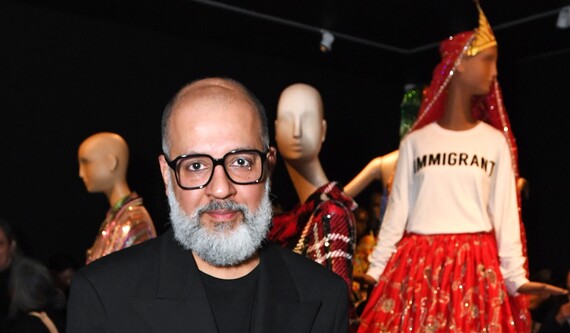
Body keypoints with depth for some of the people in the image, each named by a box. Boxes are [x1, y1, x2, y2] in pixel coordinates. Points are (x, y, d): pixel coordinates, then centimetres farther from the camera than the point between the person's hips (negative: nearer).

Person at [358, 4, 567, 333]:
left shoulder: (495, 141, 6)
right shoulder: (415, 141, 5)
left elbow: (505, 213, 5)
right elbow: (397, 212, 7)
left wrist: (515, 275, -1)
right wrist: (376, 269, 4)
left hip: (477, 268, 0)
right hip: (416, 268, 0)